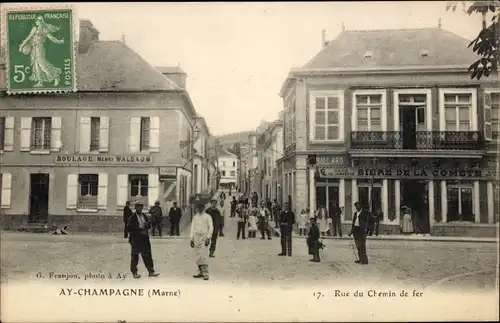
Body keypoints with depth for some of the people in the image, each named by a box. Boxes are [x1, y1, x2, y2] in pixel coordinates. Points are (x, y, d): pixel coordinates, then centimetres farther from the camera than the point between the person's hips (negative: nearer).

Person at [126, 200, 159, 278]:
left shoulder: (144, 216, 15)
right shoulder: (132, 217, -5)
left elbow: (149, 225, 21)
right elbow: (129, 227, -12)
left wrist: (147, 224, -2)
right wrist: (138, 229, -19)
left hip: (145, 238, 6)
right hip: (135, 239, -6)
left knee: (147, 255, 6)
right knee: (135, 256, 4)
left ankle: (151, 271, 10)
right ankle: (134, 272, 16)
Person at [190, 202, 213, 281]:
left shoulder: (207, 217, 0)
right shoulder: (195, 217, 13)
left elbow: (211, 228, -3)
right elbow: (192, 228, 16)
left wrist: (208, 238, -12)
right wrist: (191, 239, 10)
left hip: (204, 237, -5)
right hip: (196, 237, 5)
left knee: (204, 256, -13)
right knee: (198, 256, 5)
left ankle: (205, 273, -12)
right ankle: (200, 272, 13)